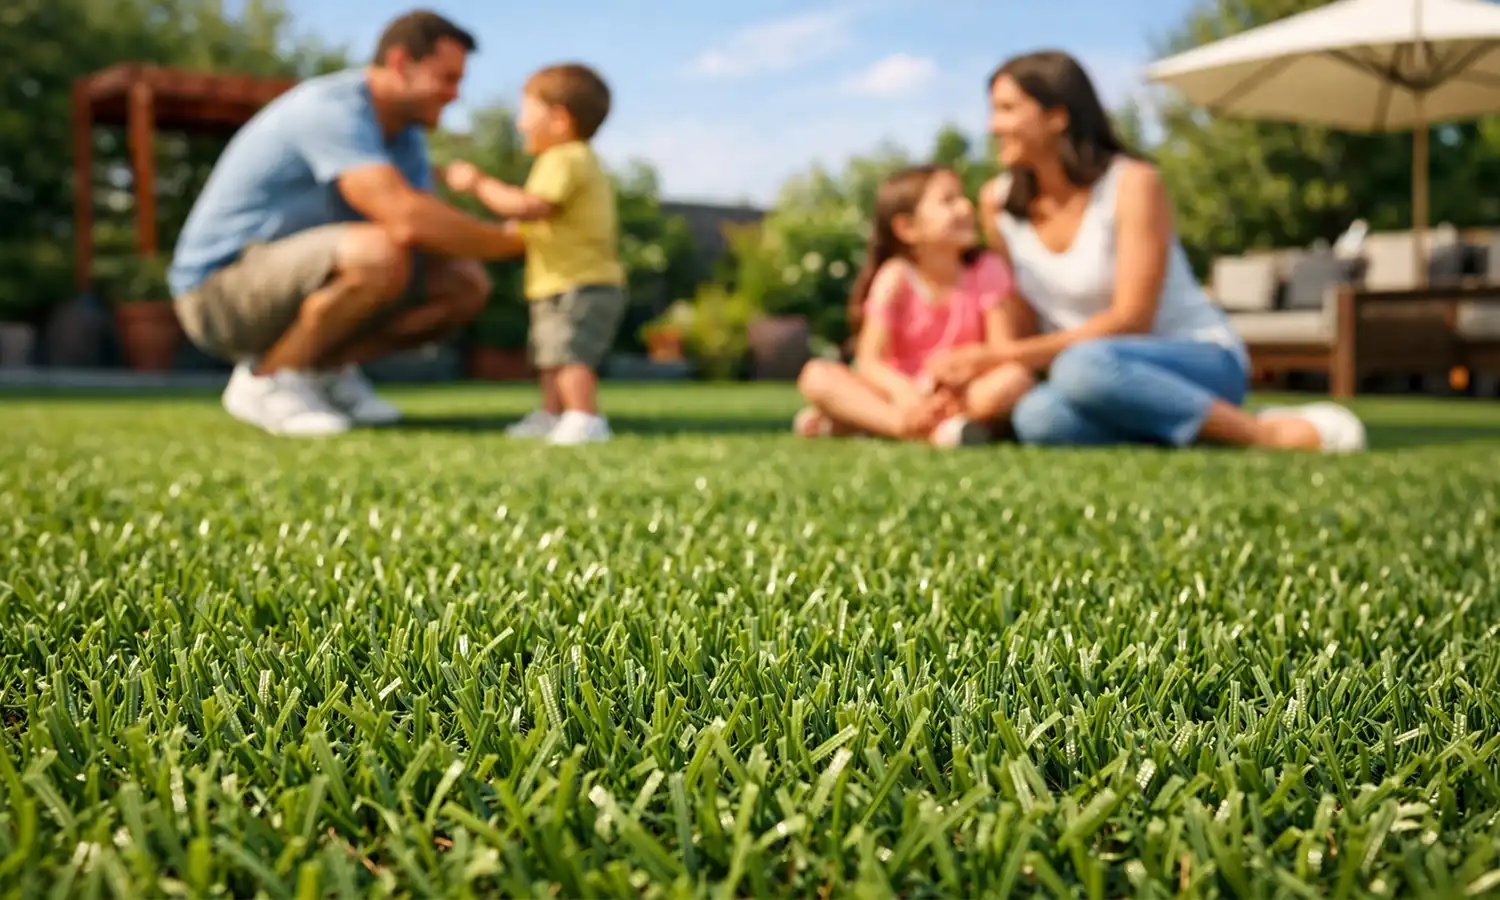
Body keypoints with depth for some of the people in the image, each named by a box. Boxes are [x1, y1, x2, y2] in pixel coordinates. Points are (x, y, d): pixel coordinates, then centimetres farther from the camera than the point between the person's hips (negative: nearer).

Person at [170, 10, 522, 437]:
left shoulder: (406, 134, 6)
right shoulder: (333, 109, -24)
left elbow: (435, 229, 0)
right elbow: (405, 218, -37)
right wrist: (514, 240, -27)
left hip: (286, 286, 9)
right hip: (222, 292, -9)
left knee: (466, 282, -3)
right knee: (381, 255, -37)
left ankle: (324, 369, 7)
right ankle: (266, 380, -14)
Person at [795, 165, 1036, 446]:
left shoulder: (988, 270, -2)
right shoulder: (895, 278, -6)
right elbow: (870, 360, -13)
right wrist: (903, 391, -34)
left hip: (965, 396, 1)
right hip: (904, 394, -1)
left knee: (1016, 378, -31)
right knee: (817, 375, -22)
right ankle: (932, 430, -42)